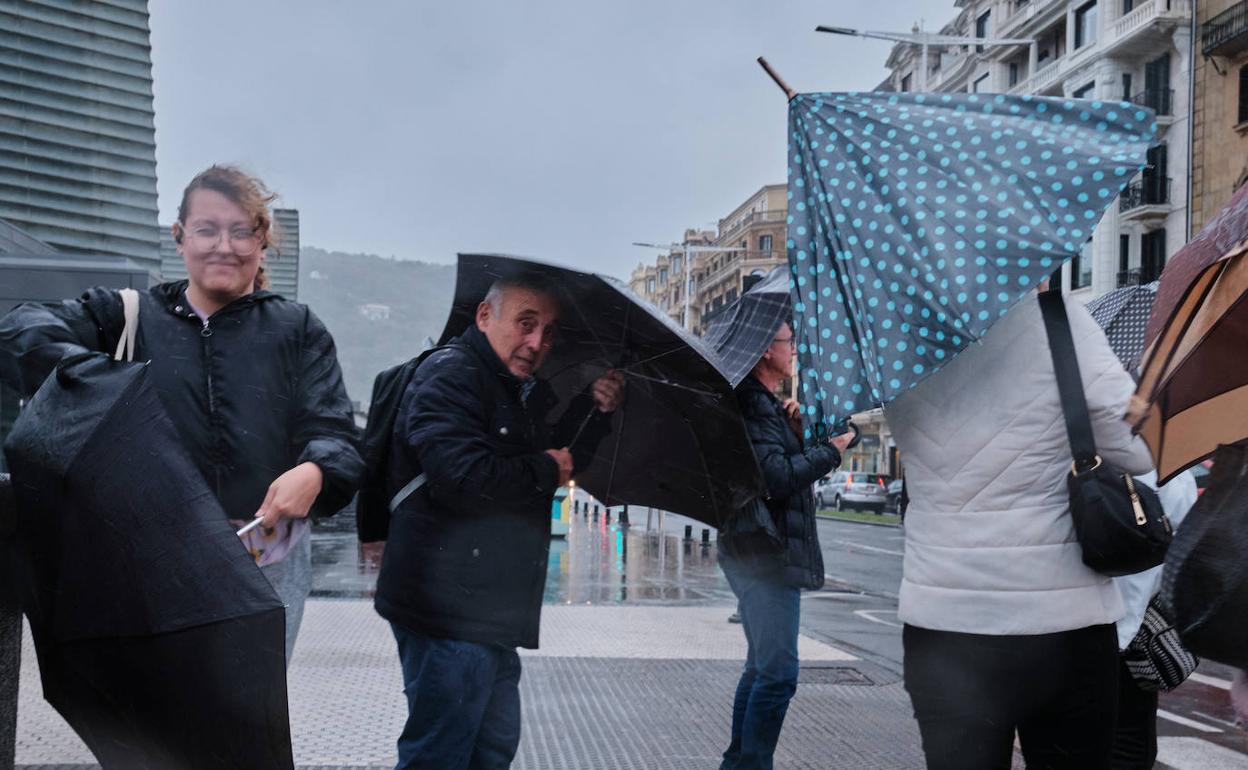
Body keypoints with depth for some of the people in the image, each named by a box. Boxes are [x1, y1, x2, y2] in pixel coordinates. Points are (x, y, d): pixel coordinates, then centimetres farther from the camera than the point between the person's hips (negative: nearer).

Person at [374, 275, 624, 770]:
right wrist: (544, 469, -13)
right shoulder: (450, 375, -14)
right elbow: (462, 474, -28)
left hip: (490, 613, 10)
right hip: (450, 612, -10)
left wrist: (594, 410, 6)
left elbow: (560, 458, 21)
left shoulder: (520, 394, 18)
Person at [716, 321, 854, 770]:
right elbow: (775, 479, -25)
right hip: (767, 554, -11)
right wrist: (830, 450, -14)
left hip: (761, 553, 11)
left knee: (762, 668, 18)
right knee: (778, 673, -10)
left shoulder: (763, 405, 18)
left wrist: (795, 432, 4)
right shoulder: (754, 406, -15)